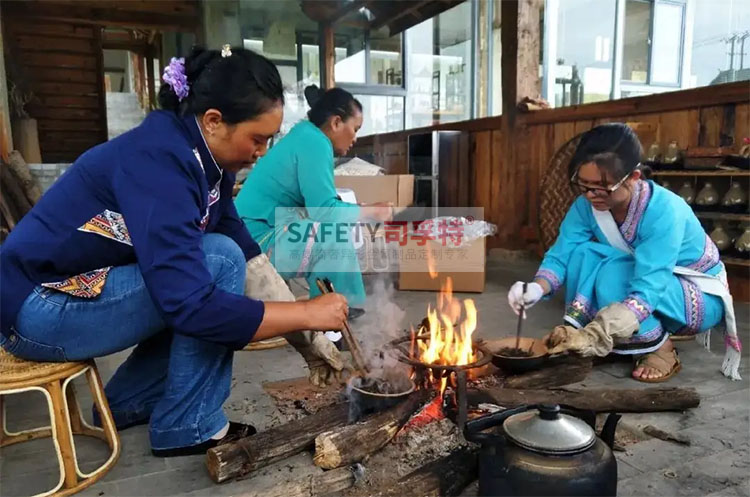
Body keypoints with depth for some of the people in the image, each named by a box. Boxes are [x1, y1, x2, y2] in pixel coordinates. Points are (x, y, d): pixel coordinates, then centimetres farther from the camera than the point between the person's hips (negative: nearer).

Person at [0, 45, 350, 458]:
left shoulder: (205, 159, -2)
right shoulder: (160, 160, -29)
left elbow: (246, 251, 1)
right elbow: (191, 305, -36)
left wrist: (310, 329, -5)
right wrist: (306, 314, -27)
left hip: (86, 288, 9)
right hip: (38, 307, -9)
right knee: (220, 261, -21)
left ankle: (131, 401, 13)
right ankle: (187, 426, -8)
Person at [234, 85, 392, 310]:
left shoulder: (305, 136, 14)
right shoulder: (314, 143, -15)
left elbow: (316, 205, 16)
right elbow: (324, 210, -21)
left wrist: (363, 210, 11)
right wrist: (372, 211, -8)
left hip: (258, 233, 10)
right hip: (256, 240, -10)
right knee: (334, 238, -19)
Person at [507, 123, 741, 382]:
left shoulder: (664, 211, -34)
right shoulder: (587, 204, -18)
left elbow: (646, 291, -40)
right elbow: (560, 255, -20)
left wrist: (593, 337, -52)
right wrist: (537, 288, -42)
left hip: (701, 298, -4)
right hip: (638, 279, 5)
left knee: (613, 275, -33)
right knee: (582, 252, -23)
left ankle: (660, 349, -12)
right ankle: (575, 329, -15)